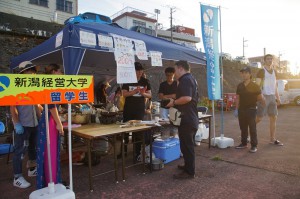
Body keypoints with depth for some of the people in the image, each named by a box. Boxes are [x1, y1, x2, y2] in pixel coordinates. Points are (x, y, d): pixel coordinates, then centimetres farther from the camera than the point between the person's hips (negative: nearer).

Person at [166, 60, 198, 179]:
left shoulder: (185, 80, -15)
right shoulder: (191, 79, 17)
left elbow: (187, 98, -29)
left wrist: (174, 102, -15)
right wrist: (176, 100, 16)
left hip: (186, 119, -11)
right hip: (191, 118, 11)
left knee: (186, 145, -2)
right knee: (188, 145, 19)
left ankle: (189, 172, 7)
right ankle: (188, 166, 32)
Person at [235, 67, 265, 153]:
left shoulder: (254, 86, -5)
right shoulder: (240, 86, 8)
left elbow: (260, 98, -3)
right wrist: (237, 109, 8)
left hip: (251, 109, -4)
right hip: (241, 110, 5)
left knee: (252, 128, -2)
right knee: (243, 128, 12)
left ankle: (254, 146, 6)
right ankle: (243, 143, 24)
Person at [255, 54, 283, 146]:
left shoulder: (274, 71, 14)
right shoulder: (261, 71, -7)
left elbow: (275, 85, 19)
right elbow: (257, 85, -14)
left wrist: (278, 97, 15)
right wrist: (261, 96, -25)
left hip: (272, 97, 7)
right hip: (263, 97, -7)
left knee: (273, 118, 5)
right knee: (259, 118, -5)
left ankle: (272, 139, 12)